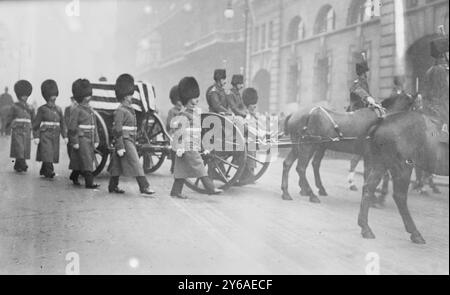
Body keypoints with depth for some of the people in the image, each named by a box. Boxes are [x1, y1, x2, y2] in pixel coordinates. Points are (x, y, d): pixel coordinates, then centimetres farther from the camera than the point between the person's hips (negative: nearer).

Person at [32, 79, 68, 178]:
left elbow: (62, 123, 9)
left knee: (53, 155, 9)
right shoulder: (42, 109, -2)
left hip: (55, 136, 5)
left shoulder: (58, 109, 9)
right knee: (47, 153, -15)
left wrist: (65, 136, 1)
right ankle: (50, 171, -16)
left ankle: (43, 171, 26)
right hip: (45, 135, -5)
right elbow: (36, 124, -3)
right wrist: (36, 137, -9)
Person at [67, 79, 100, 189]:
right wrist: (74, 142, -15)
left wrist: (96, 140, 12)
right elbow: (72, 127, -12)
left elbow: (94, 126, 17)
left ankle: (74, 177, 33)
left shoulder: (90, 110, 15)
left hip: (90, 140, 7)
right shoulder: (77, 110, -9)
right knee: (86, 160, -10)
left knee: (79, 160, 15)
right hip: (81, 139, -7)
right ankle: (89, 182, -9)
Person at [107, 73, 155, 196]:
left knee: (117, 164, 14)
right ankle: (144, 188, -12)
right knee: (135, 164, -11)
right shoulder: (120, 110, -13)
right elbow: (117, 130, -17)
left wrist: (134, 143, 22)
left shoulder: (130, 109, 16)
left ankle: (113, 187, 23)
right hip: (124, 141, -9)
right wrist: (120, 147, -21)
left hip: (130, 141, 9)